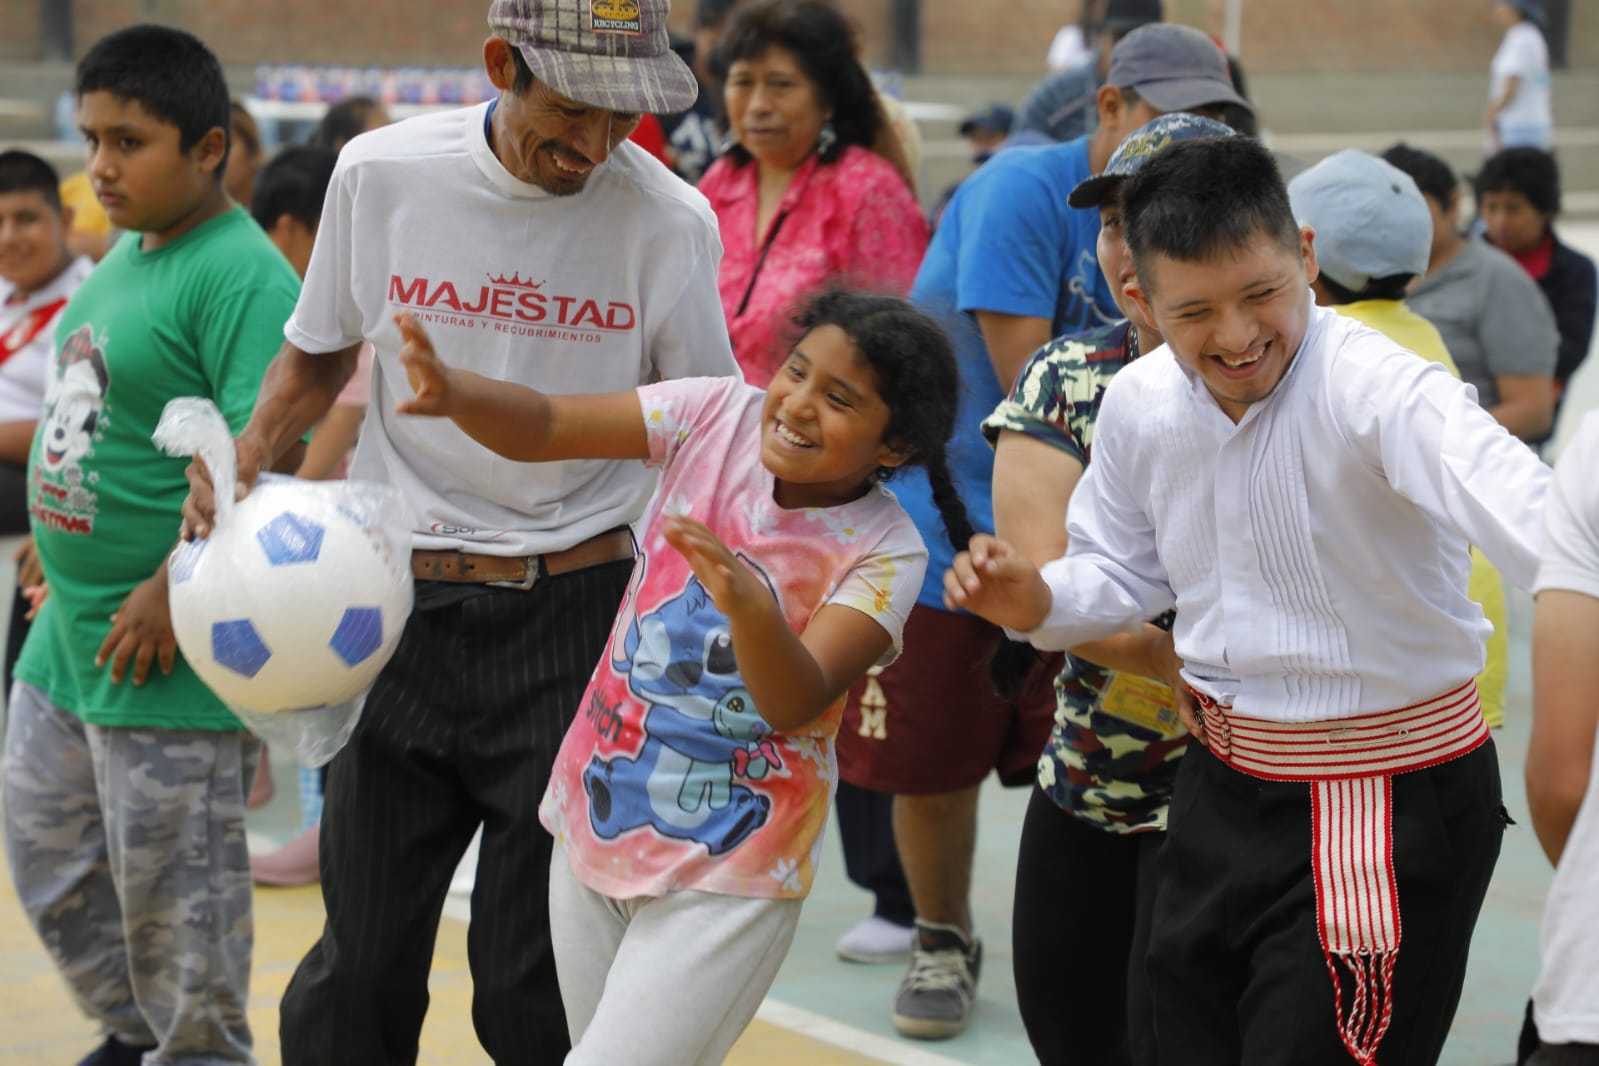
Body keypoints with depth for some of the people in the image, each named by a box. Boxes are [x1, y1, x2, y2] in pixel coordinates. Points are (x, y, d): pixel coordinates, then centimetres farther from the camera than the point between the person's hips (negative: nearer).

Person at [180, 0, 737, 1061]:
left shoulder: (669, 222, -7)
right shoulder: (381, 173, -3)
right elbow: (320, 351, 15)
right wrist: (240, 460, -2)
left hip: (573, 610, -1)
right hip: (402, 603, 1)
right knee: (363, 958, 3)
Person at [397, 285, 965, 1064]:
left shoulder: (884, 554, -16)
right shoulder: (722, 416, -7)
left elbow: (796, 704, -28)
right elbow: (541, 429, -10)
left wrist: (749, 606, -48)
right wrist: (454, 393, -31)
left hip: (727, 881, -5)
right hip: (595, 828, 5)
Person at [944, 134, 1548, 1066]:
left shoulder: (1380, 390, -24)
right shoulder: (1138, 405, -2)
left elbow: (1504, 498, -46)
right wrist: (1037, 604, -6)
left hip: (1385, 811, -7)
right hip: (1222, 787, 7)